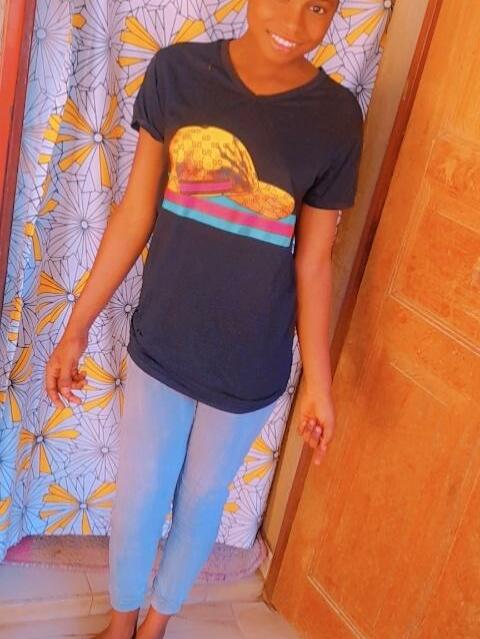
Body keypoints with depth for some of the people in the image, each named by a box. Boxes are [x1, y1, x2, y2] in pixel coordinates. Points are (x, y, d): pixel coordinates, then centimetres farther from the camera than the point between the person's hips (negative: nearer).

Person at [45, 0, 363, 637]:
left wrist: (318, 380, -1)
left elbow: (312, 263, -5)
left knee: (200, 503, 20)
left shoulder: (337, 118, -11)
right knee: (137, 499, 17)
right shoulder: (177, 71, -9)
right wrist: (78, 326, -2)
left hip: (249, 369, 0)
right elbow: (136, 213, -4)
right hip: (160, 346, 1)